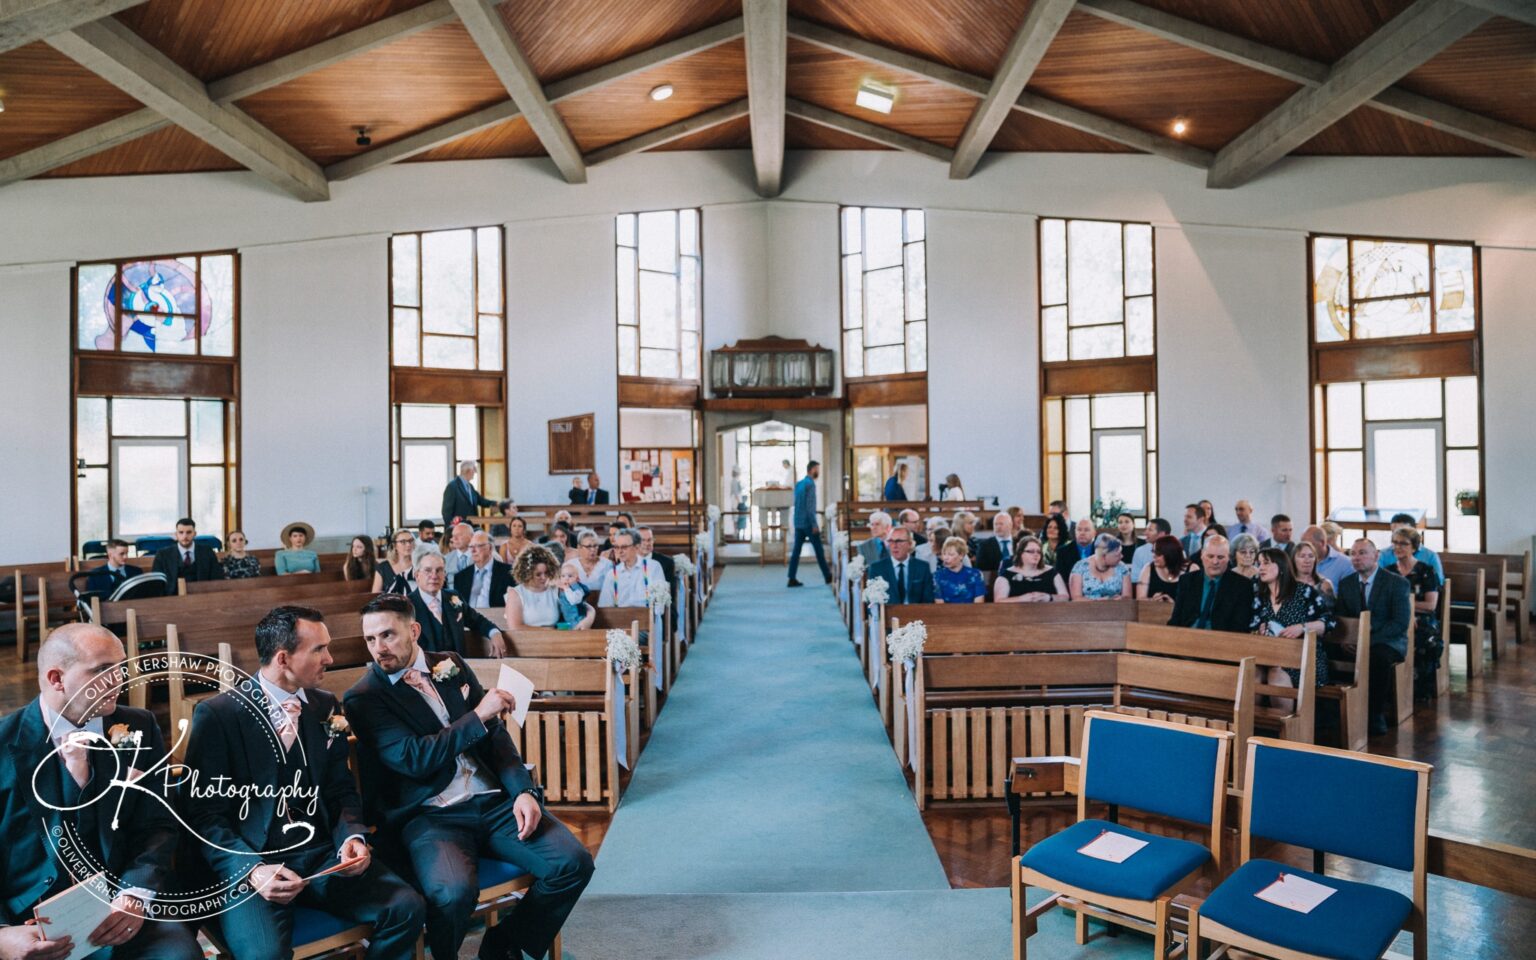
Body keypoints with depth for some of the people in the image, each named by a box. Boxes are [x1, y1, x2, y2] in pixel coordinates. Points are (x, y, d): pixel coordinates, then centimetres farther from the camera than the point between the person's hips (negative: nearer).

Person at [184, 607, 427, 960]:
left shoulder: (326, 707, 9)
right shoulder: (217, 714, -5)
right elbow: (204, 813, -7)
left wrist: (353, 837, -8)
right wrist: (252, 869, -21)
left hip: (321, 852, 4)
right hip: (246, 860, -4)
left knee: (407, 907, -17)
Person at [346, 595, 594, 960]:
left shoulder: (452, 665, 12)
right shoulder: (362, 698, -1)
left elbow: (496, 734, 10)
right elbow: (414, 759, -14)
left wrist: (523, 790, -4)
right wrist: (479, 715, -12)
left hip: (495, 800, 4)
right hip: (430, 816, -4)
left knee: (574, 863, -13)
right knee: (454, 892, -34)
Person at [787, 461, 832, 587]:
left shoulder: (798, 484, 14)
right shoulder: (810, 484, -12)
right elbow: (810, 506, -17)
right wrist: (814, 524, -17)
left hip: (798, 522, 8)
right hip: (808, 523, -8)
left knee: (796, 550, 4)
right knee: (819, 550, 3)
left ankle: (792, 578, 1)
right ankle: (827, 576, 11)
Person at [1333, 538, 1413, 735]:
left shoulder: (1398, 583, -4)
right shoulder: (1345, 583, 10)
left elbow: (1401, 623, -13)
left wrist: (1369, 637, -24)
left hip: (1388, 641, -4)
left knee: (1379, 656, -37)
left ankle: (1376, 715, -22)